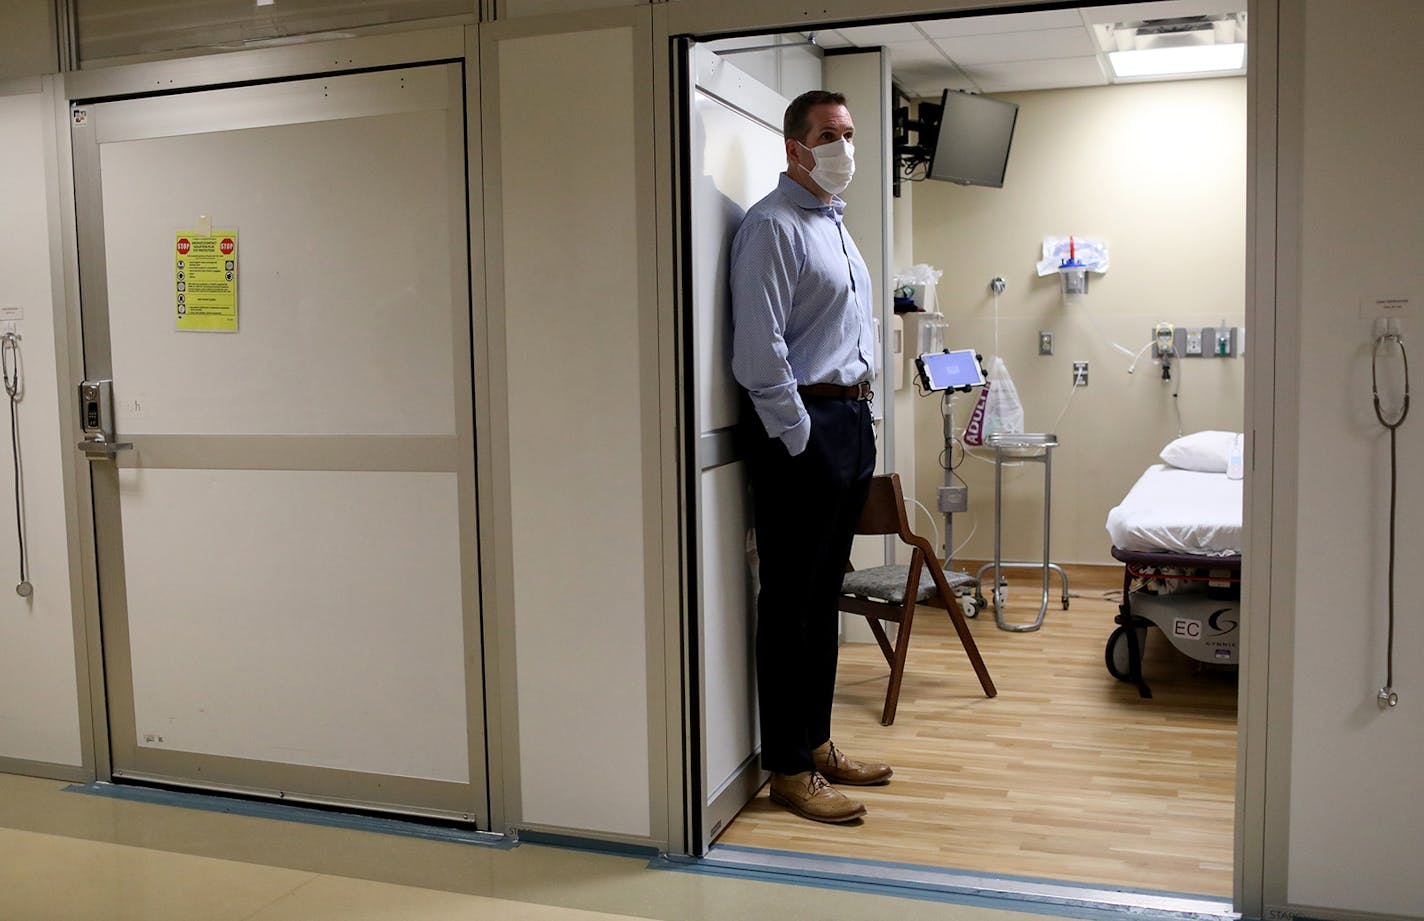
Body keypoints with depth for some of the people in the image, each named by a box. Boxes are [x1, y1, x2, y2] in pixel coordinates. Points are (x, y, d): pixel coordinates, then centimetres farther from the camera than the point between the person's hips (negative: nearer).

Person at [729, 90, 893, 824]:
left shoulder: (835, 224, 20)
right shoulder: (772, 226, -10)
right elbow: (760, 352, -18)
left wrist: (856, 418, 18)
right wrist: (801, 439, -16)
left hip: (849, 418, 10)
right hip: (800, 427, -9)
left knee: (823, 597, 15)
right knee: (790, 603, -3)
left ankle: (816, 742, 27)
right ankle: (789, 770, 7)